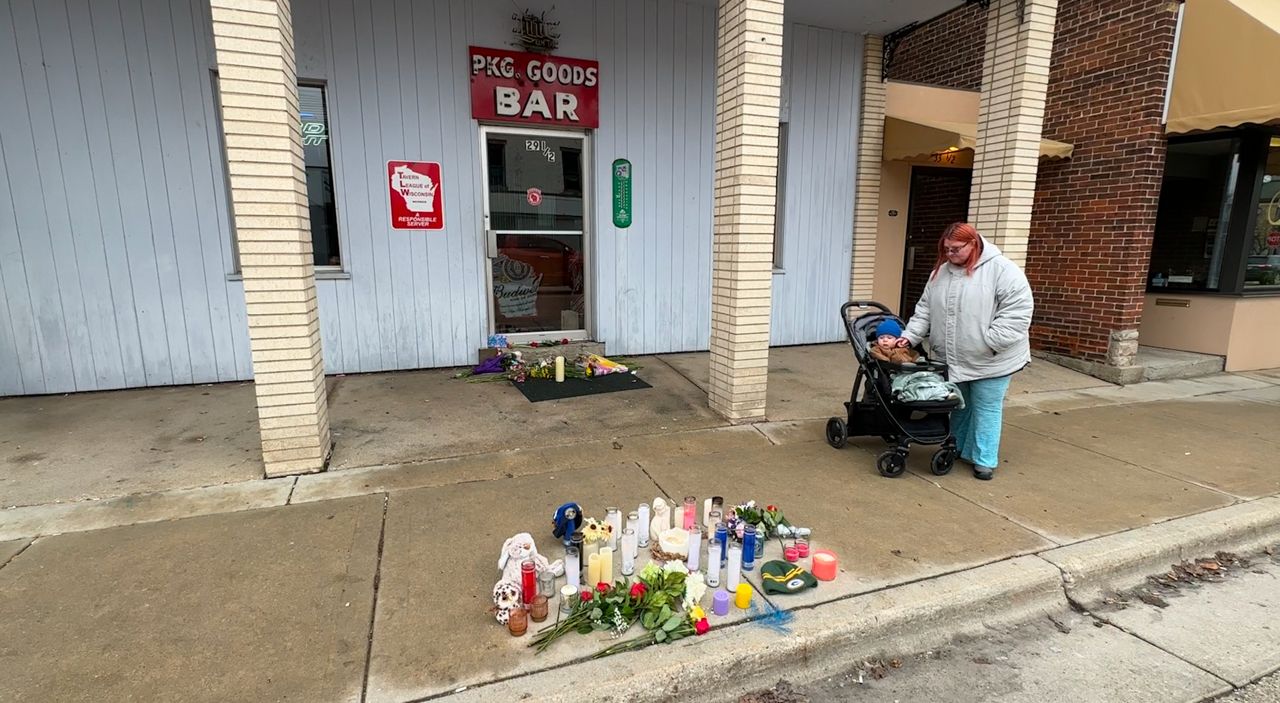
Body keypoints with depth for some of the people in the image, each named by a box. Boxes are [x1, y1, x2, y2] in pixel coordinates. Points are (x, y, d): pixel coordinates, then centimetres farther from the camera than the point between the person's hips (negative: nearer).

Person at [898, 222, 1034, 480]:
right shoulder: (941, 272, 6)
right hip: (953, 360, 5)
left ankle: (984, 461, 16)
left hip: (989, 361, -5)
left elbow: (1017, 311, -18)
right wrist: (910, 336, -4)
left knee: (986, 409, 4)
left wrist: (990, 344, -22)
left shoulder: (1001, 269, -13)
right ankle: (958, 450, 34)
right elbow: (925, 310, 9)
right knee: (959, 406, 18)